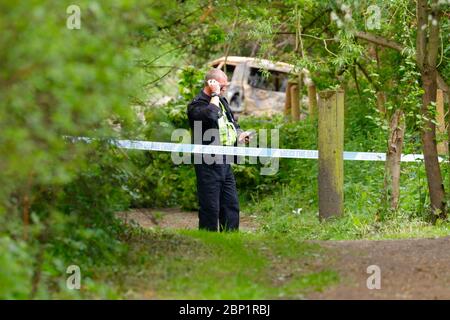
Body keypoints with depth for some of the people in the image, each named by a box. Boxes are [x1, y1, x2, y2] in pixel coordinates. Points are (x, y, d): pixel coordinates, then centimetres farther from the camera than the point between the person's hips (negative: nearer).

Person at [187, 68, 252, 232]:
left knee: (231, 204, 9)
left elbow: (232, 123, 30)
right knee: (210, 206, -6)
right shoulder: (197, 105, -11)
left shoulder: (222, 101, 17)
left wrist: (238, 133, 9)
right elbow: (211, 116, -33)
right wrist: (215, 95, -21)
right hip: (208, 163, -9)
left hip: (224, 162, 9)